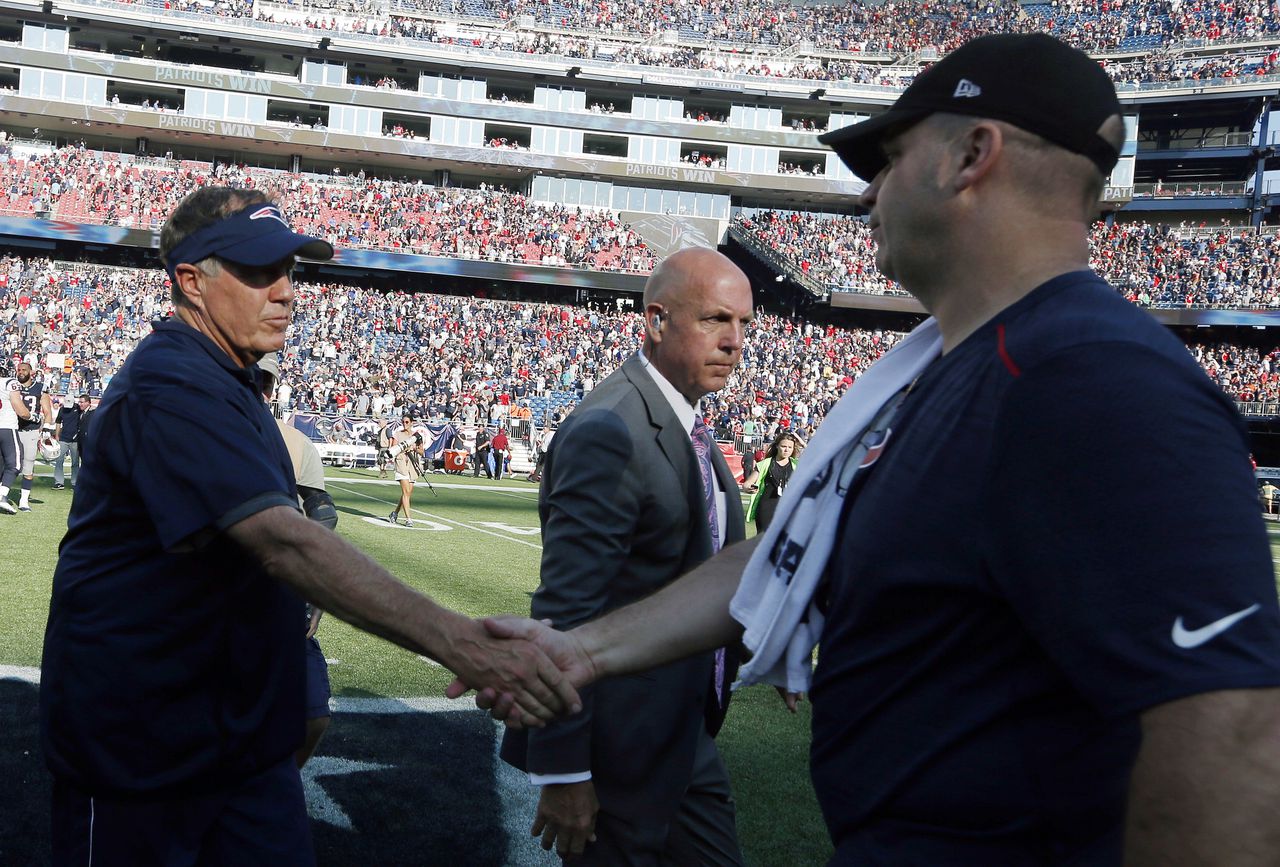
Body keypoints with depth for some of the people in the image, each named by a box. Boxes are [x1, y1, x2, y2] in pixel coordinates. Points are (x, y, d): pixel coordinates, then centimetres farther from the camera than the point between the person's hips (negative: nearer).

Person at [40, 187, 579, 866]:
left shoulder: (222, 378, 12)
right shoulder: (171, 386, -23)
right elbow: (284, 541, -36)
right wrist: (457, 642, -43)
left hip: (241, 731, 9)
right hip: (140, 752, -9)